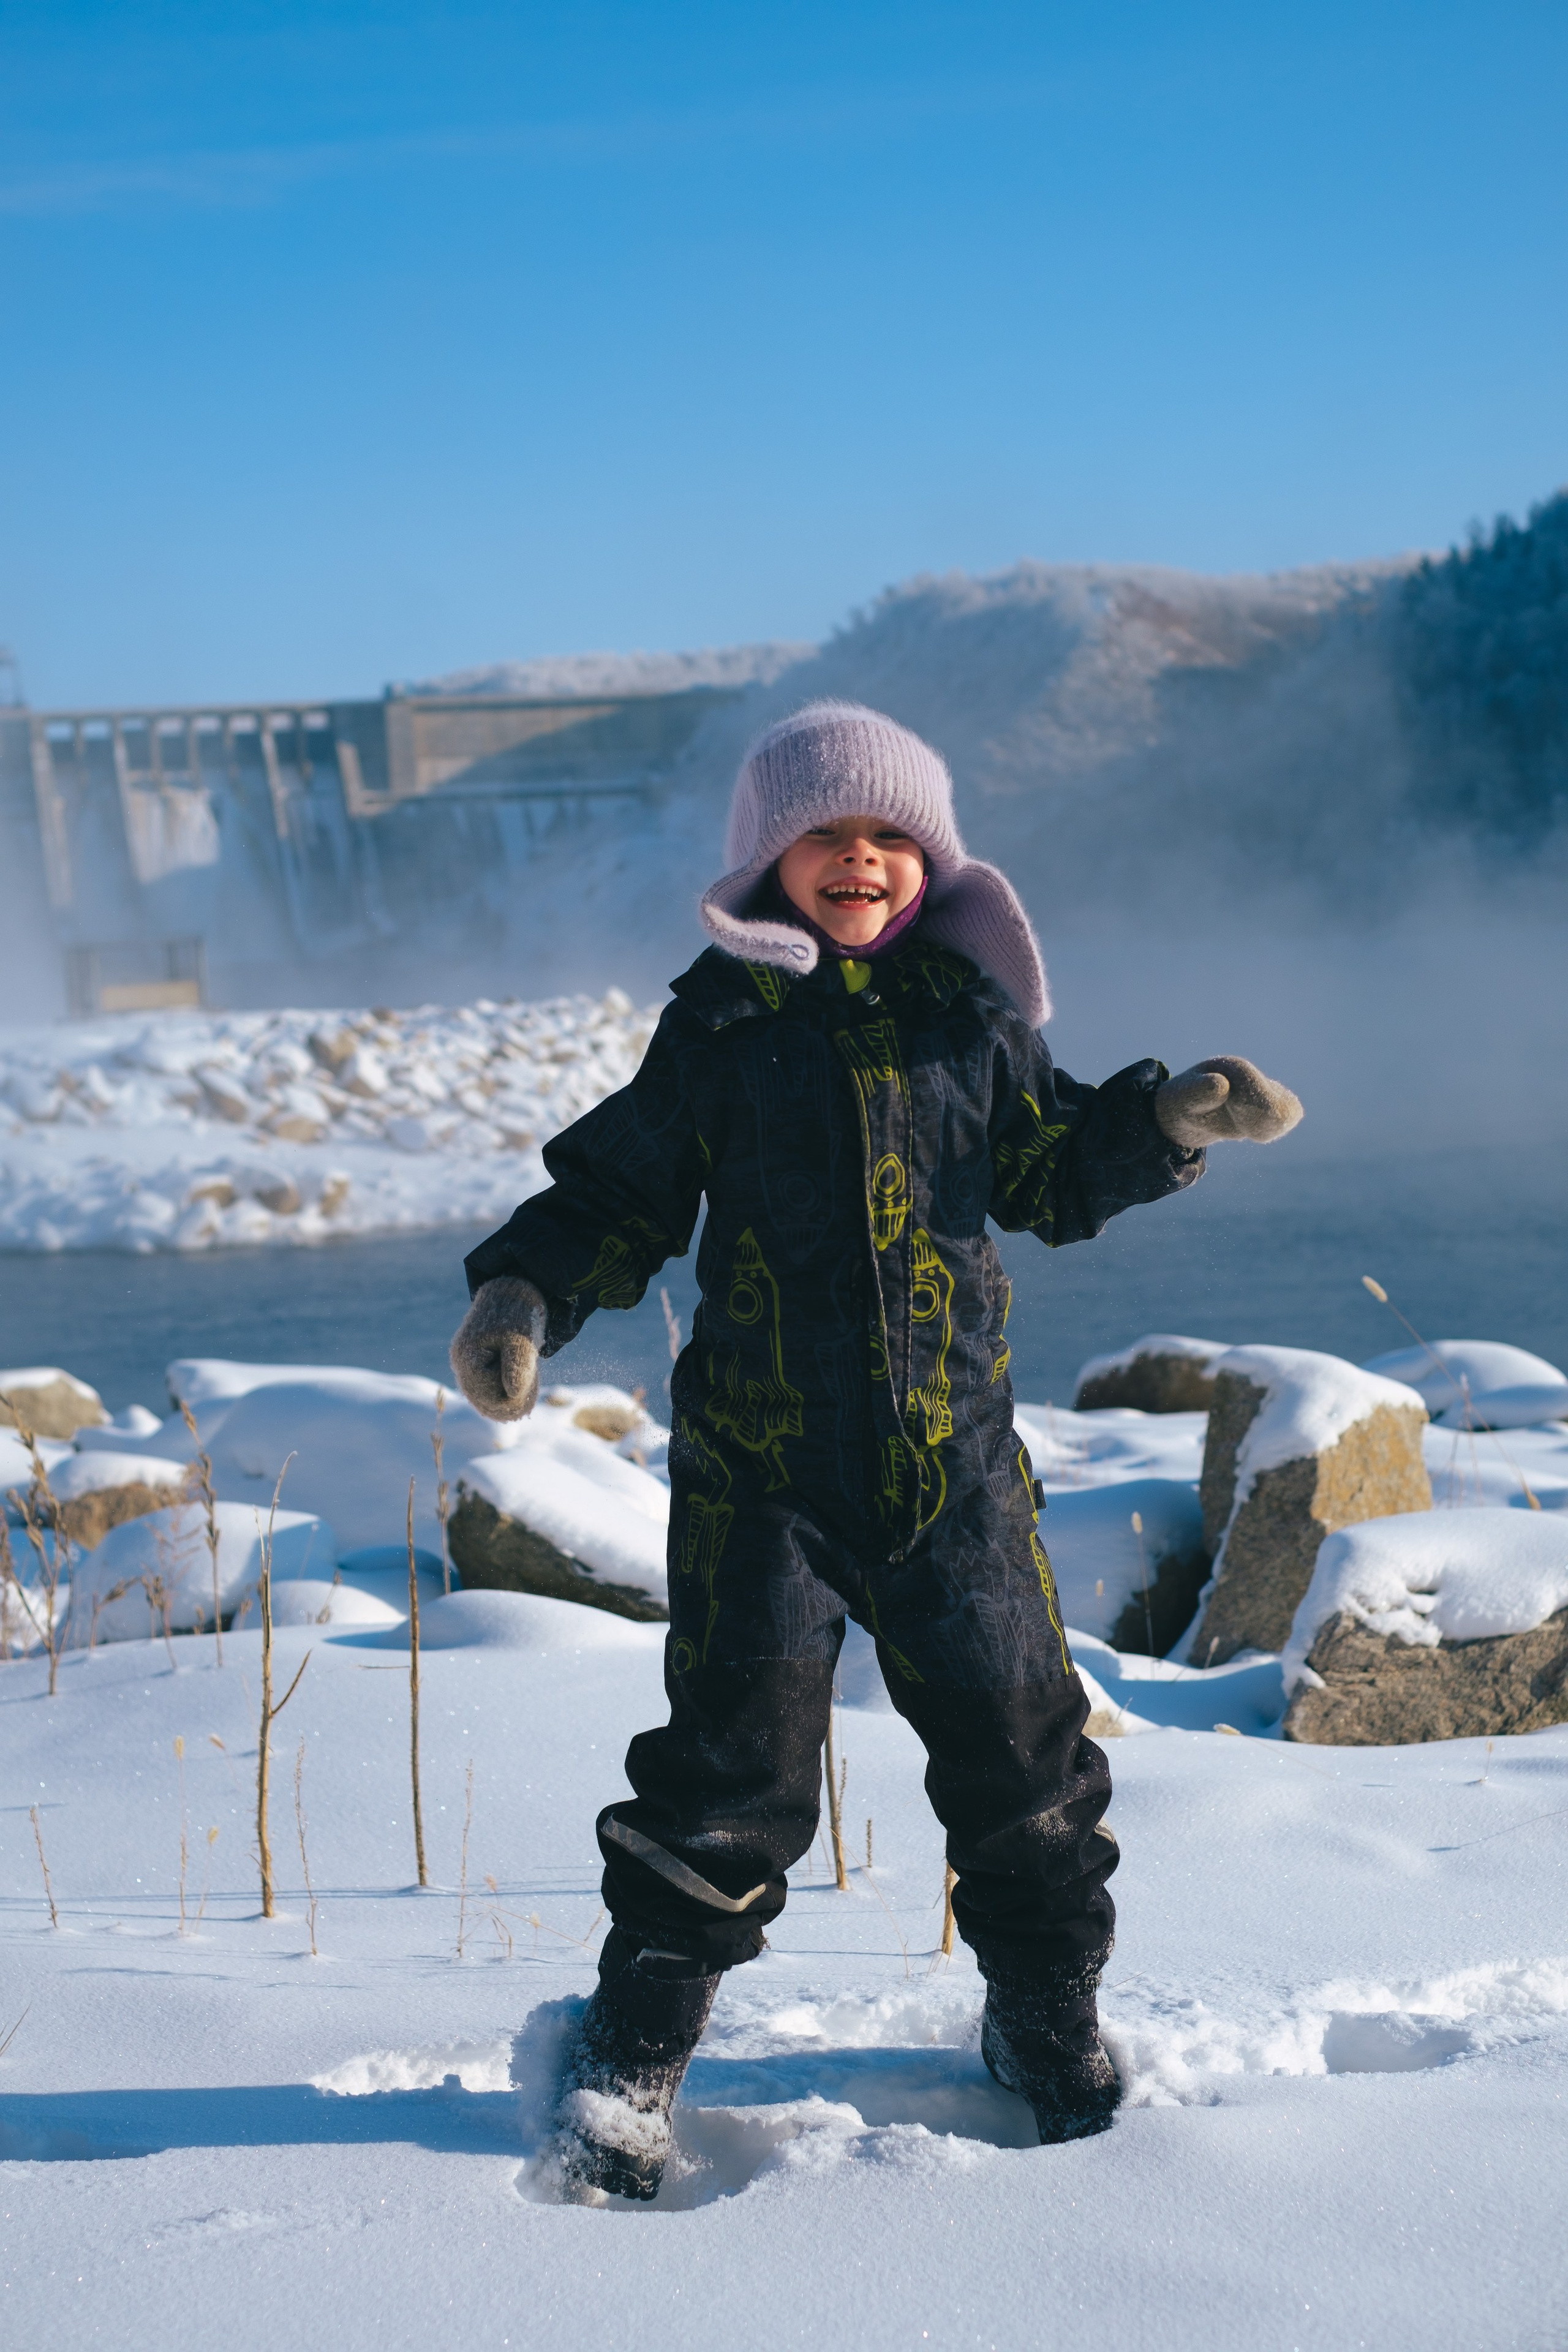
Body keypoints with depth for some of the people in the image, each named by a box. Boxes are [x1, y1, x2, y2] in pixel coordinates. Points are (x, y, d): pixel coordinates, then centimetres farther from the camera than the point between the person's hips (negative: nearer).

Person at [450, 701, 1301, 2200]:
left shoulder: (966, 1008, 8)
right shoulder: (719, 1022, 2)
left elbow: (1050, 1176, 15)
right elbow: (618, 1196, 5)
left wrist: (1164, 1122, 0)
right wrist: (525, 1292, -11)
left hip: (955, 1460, 2)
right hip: (760, 1467, -2)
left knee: (1018, 1742, 9)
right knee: (733, 1761, -2)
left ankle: (1047, 2018, 32)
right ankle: (634, 2050, 16)